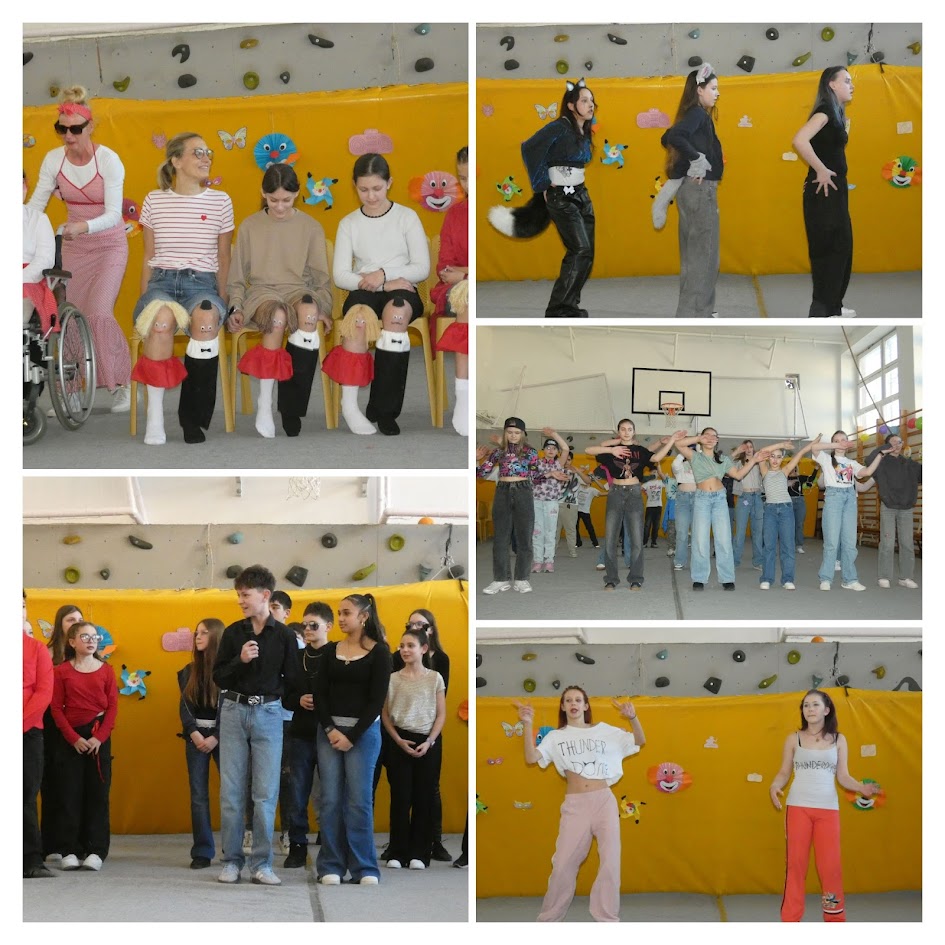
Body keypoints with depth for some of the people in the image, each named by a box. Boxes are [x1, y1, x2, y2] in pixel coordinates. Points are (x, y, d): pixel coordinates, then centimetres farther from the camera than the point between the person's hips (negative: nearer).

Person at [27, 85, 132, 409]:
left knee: (99, 313, -18)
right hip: (74, 247, 4)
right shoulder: (54, 160, -6)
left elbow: (113, 215, -25)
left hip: (109, 245, -4)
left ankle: (122, 384, -2)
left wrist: (83, 227, -43)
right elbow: (35, 205, -6)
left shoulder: (108, 160, -18)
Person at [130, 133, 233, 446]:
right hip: (162, 281, 0)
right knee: (161, 319, -39)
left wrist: (221, 299, 10)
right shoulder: (155, 201, 12)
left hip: (202, 283, 0)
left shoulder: (220, 201, 11)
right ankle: (155, 416, -34)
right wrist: (144, 298, 8)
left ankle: (192, 417, -26)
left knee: (207, 318, -38)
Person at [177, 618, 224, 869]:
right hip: (196, 736, 4)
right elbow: (185, 706, 7)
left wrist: (215, 737, -14)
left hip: (221, 735, -4)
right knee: (198, 794, 2)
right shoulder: (190, 671, 10)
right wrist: (194, 733, -8)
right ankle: (202, 852, 4)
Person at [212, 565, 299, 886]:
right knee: (231, 791, 2)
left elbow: (291, 680, 5)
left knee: (266, 793, -2)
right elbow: (219, 677, 3)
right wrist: (240, 661, -12)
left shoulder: (284, 635, 2)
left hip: (268, 714, -1)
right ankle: (232, 861, 9)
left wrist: (270, 693, -6)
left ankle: (262, 865, 3)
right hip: (234, 712, 1)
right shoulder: (233, 633, 5)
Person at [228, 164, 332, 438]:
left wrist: (323, 308, -4)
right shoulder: (250, 226, 11)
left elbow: (321, 277, 13)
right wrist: (236, 308, -3)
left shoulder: (310, 227, 12)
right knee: (277, 315, -39)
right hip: (261, 292, -1)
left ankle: (290, 407, -32)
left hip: (299, 291, 1)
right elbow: (237, 276, 14)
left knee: (309, 311, -39)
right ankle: (264, 403, -33)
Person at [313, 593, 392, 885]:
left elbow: (377, 700, -9)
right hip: (329, 731, 4)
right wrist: (330, 730, -10)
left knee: (359, 800, -3)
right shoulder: (331, 650, 7)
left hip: (363, 732, -4)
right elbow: (319, 694, 4)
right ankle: (331, 866, 8)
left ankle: (365, 868, 4)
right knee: (330, 799, 2)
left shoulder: (379, 652, -5)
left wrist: (352, 736, -12)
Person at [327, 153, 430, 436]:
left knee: (397, 310, -39)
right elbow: (340, 275, 3)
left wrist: (385, 274, -14)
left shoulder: (407, 217, 7)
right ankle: (349, 403, -41)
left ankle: (383, 410, -37)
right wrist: (375, 283, -13)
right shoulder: (348, 224, 11)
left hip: (402, 290, -1)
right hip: (365, 290, 1)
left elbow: (422, 268, 1)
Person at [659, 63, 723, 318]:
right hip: (700, 188, -10)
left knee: (695, 253, 14)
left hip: (695, 189, 10)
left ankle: (700, 311, 21)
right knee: (702, 253, -6)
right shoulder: (698, 114, -14)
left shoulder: (695, 115, 14)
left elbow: (667, 138, 26)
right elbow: (674, 136, -31)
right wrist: (697, 159, -21)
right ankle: (694, 314, -5)